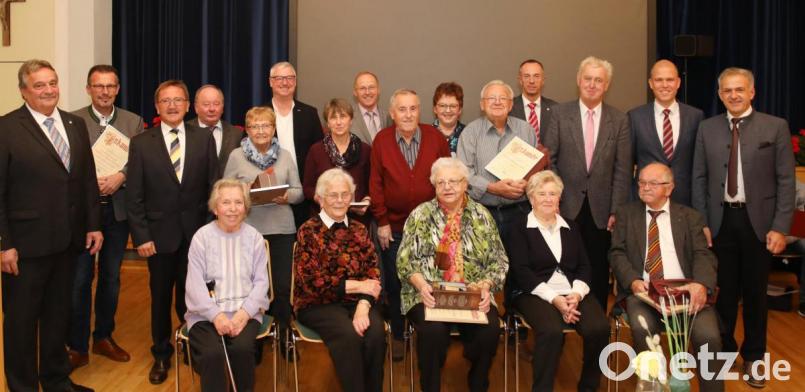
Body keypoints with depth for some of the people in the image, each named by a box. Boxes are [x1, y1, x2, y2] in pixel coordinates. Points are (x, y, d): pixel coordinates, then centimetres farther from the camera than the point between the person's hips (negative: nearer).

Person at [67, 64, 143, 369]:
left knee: (111, 277, 14)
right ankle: (77, 347, 15)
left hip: (117, 209, 3)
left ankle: (104, 337, 30)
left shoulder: (134, 122, 4)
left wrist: (121, 176, -18)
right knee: (80, 279, 2)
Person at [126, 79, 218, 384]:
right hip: (159, 233, 0)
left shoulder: (204, 139, 2)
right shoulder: (141, 143, 0)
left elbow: (213, 187, 3)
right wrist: (141, 236, -7)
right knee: (161, 297, 12)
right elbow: (134, 196, -2)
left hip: (196, 233, 0)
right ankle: (161, 355, 29)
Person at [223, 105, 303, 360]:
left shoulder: (285, 155, 10)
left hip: (282, 229, 2)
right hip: (248, 229, -1)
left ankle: (283, 336, 21)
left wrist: (287, 196, -12)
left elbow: (299, 191, 9)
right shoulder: (236, 156, 4)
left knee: (283, 286, 3)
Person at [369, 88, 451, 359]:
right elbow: (375, 184, -2)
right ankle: (397, 335, 27)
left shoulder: (435, 137, -3)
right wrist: (382, 222, -3)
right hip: (393, 227, 0)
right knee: (393, 284, 10)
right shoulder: (381, 141, -4)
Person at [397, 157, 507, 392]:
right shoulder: (420, 215, 8)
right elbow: (404, 261, 2)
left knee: (489, 329, -27)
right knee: (433, 330, -32)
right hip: (429, 294, -1)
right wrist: (421, 284, -15)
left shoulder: (482, 216, 11)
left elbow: (499, 261, 8)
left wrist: (486, 285, -10)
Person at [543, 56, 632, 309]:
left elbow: (622, 170, 2)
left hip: (601, 211, 1)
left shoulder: (619, 120, 4)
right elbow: (548, 160, 0)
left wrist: (616, 211, -3)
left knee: (599, 276, 8)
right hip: (567, 207, -1)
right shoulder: (559, 113, 2)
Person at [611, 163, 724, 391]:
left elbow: (703, 255, 2)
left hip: (685, 290, 1)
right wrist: (633, 280, -15)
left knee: (709, 336, -25)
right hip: (642, 290, 0)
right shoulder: (626, 214, 15)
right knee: (642, 329, -30)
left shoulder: (690, 217, 14)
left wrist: (701, 284, -21)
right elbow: (617, 253, 6)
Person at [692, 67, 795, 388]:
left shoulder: (775, 127, -1)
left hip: (757, 222, -1)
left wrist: (780, 227, -9)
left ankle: (753, 357, 25)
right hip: (721, 220, 1)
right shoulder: (707, 129, 5)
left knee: (755, 292, 9)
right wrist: (701, 223, 0)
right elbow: (700, 178, 6)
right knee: (724, 290, 9)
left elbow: (786, 181, -4)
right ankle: (724, 349, 27)